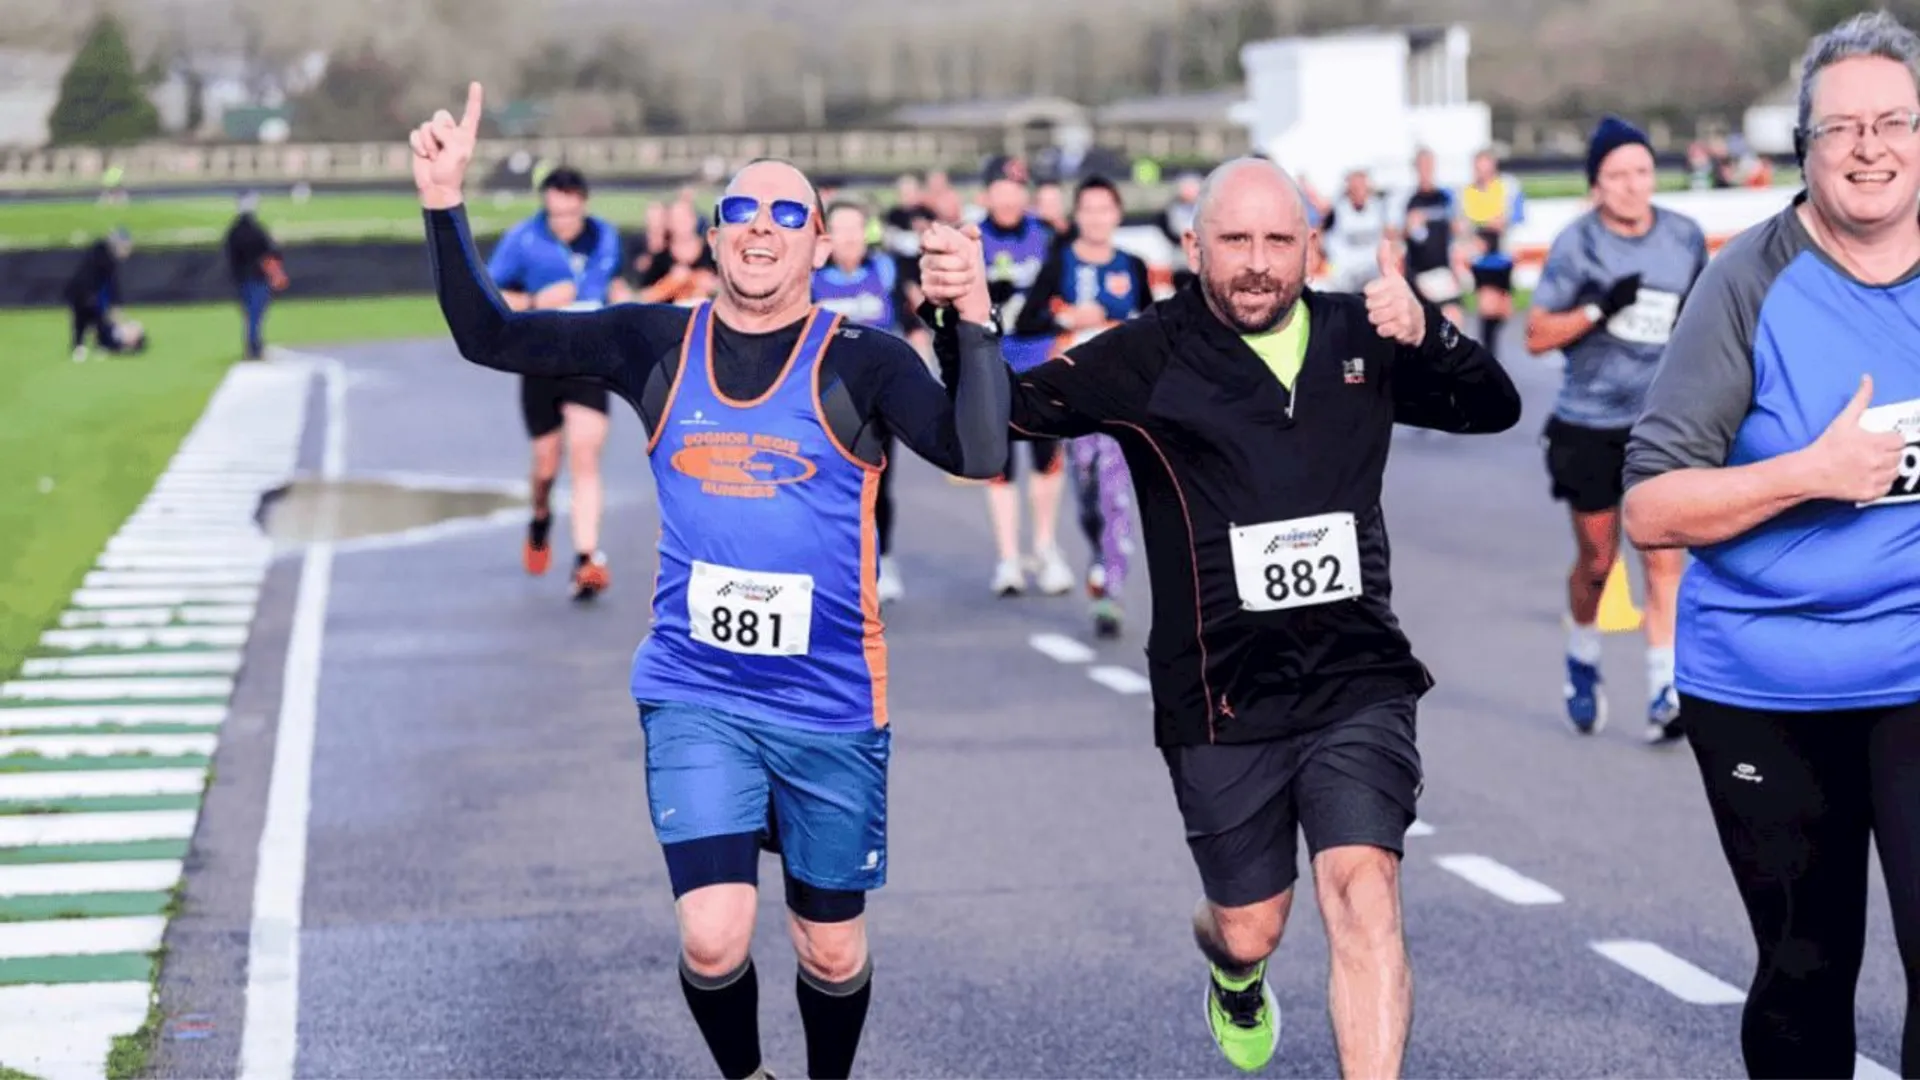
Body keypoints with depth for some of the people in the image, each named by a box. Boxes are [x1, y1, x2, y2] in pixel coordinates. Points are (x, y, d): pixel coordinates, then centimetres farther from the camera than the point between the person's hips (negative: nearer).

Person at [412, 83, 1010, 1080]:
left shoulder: (861, 361, -6)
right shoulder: (656, 344, 1)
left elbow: (978, 455, -19)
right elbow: (488, 338, 2)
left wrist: (971, 321, -29)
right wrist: (446, 206, -9)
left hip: (832, 707, -1)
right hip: (695, 697, 1)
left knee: (832, 948, 11)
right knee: (712, 941, -10)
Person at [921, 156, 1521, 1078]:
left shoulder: (1358, 338, 4)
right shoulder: (1151, 358, -5)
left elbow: (1494, 408, 3)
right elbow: (1011, 409, -11)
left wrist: (1426, 333, -17)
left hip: (1358, 681, 1)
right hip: (1223, 700, -1)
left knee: (1363, 895, -16)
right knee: (1252, 929, 13)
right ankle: (1233, 968, 51)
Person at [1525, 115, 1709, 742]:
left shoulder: (1686, 237, 1)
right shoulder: (1576, 245, -8)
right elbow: (1536, 337, -9)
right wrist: (1598, 307, -21)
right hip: (1589, 425, -1)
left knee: (1665, 556, -9)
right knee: (1597, 560, 10)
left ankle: (1666, 692, -9)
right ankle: (1582, 659, 37)